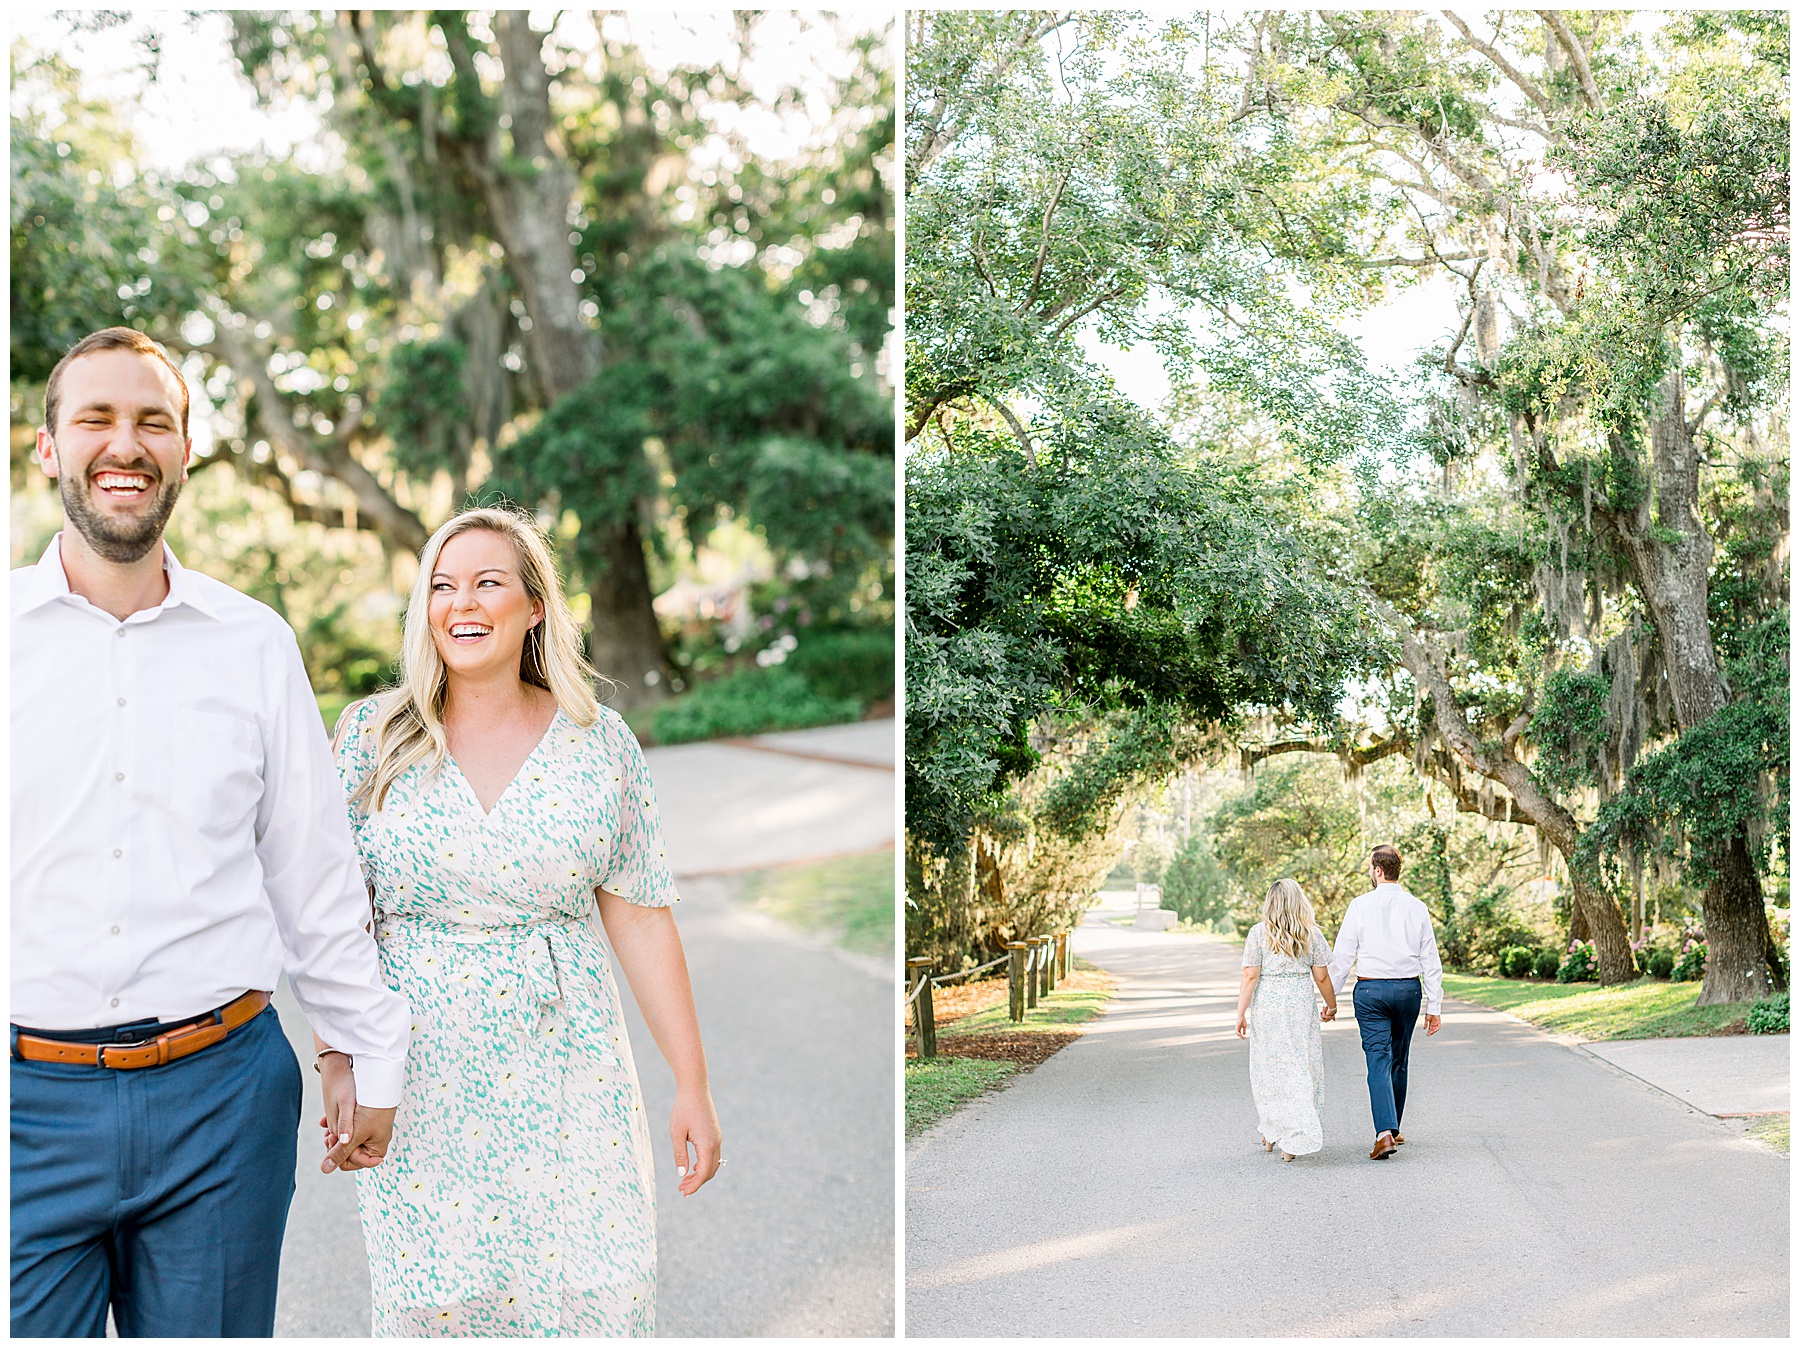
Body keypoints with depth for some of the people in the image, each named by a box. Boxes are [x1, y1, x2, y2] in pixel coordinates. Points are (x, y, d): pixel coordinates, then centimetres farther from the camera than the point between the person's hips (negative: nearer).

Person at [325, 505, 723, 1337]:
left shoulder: (599, 743, 2)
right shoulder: (374, 737, 2)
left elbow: (642, 921, 2)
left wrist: (692, 1084, 1)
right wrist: (337, 1060, -5)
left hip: (566, 1073, 0)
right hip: (419, 1075, 0)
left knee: (594, 1295, -5)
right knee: (437, 1297, 1)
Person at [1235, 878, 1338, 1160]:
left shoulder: (1258, 933, -4)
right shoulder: (1312, 934, 1)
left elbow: (1250, 977, -7)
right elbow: (1321, 977, 4)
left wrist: (1241, 1013, -3)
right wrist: (1331, 1005, 20)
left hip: (1267, 1005, -1)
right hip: (1301, 1005, 1)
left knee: (1268, 1067, 13)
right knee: (1301, 1069, 5)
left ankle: (1272, 1133, 21)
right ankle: (1293, 1141, 0)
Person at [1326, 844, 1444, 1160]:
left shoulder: (1360, 905, -7)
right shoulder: (1417, 908, 1)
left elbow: (1342, 956, -5)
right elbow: (1431, 961, 3)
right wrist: (1434, 1007, 8)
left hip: (1370, 990, -3)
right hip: (1408, 990, 3)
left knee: (1378, 1062, -5)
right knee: (1399, 1061, 16)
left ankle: (1385, 1132, -20)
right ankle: (1393, 1130, 26)